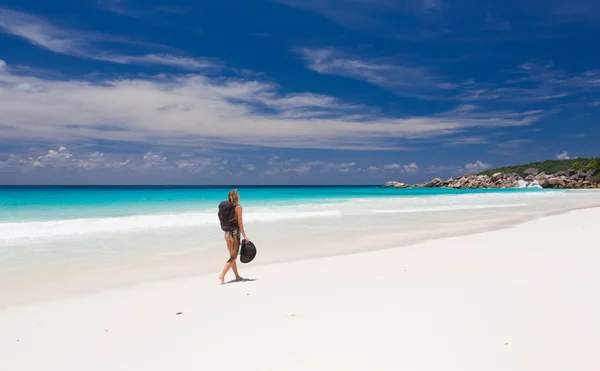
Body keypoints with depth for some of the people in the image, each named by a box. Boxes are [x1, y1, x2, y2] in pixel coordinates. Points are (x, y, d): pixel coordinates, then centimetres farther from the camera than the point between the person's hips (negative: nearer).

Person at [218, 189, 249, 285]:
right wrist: (244, 236, -10)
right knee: (233, 257, 0)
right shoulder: (238, 207, -11)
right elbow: (240, 223, -14)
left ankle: (237, 276, 24)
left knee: (232, 256, 15)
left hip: (227, 233, 6)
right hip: (235, 233, -6)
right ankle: (222, 275, -11)